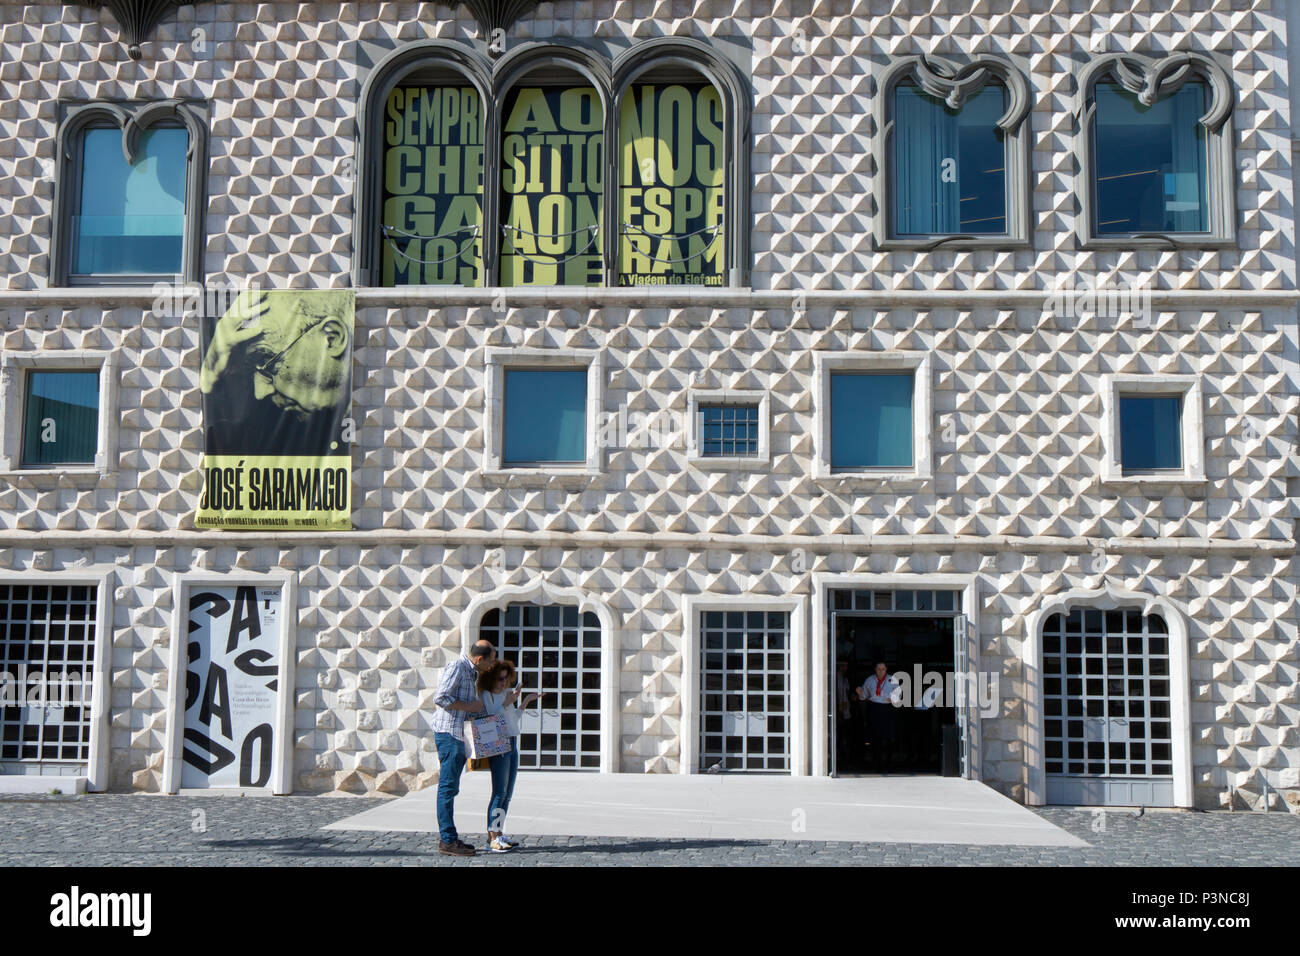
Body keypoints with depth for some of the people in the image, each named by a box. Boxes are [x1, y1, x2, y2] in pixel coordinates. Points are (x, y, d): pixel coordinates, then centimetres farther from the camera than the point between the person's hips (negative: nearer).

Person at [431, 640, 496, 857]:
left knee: (450, 788, 12)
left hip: (460, 734, 10)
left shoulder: (472, 673, 19)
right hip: (448, 733, -10)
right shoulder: (456, 667, -11)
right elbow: (440, 698, -20)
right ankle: (447, 840, -5)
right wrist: (469, 706, -15)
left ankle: (449, 837, 17)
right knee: (448, 787, -7)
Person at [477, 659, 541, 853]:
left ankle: (499, 834, 12)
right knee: (500, 792, -12)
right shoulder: (485, 695, -8)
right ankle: (493, 838, -11)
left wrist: (526, 701, 18)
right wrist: (507, 703, -22)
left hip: (512, 744, 9)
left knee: (508, 793, 8)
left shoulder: (506, 692, 16)